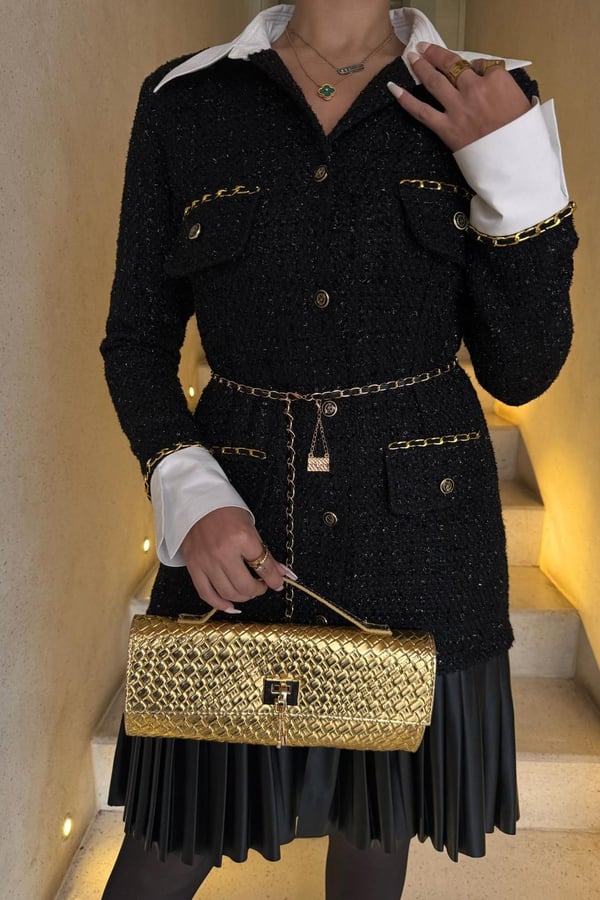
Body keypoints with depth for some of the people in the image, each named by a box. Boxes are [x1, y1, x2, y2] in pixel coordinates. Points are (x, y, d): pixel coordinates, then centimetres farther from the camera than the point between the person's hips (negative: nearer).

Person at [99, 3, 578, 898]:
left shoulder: (491, 105, 2)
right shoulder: (182, 101, 1)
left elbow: (521, 372, -1)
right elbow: (138, 339, 3)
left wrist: (517, 169, -11)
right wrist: (188, 493, -12)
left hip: (418, 527, 2)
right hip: (236, 522, 0)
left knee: (376, 815, 21)